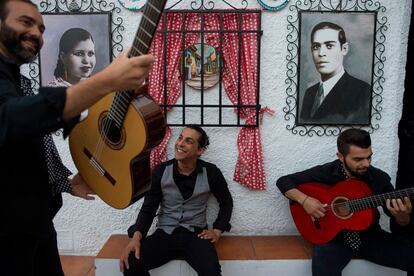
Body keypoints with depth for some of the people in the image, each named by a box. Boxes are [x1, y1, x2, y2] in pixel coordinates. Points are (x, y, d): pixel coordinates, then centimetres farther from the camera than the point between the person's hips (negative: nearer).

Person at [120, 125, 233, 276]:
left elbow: (226, 202, 12)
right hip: (165, 233, 1)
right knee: (130, 263, -25)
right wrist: (136, 236, -16)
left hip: (195, 234, -1)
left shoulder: (211, 172, -5)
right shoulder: (160, 171, -3)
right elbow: (148, 208, 0)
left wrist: (217, 230, 3)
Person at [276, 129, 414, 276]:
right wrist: (304, 200, -23)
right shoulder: (324, 172, -12)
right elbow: (283, 181, -5)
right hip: (334, 237, -3)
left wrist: (402, 216, -23)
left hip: (370, 236, 4)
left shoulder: (380, 178, -6)